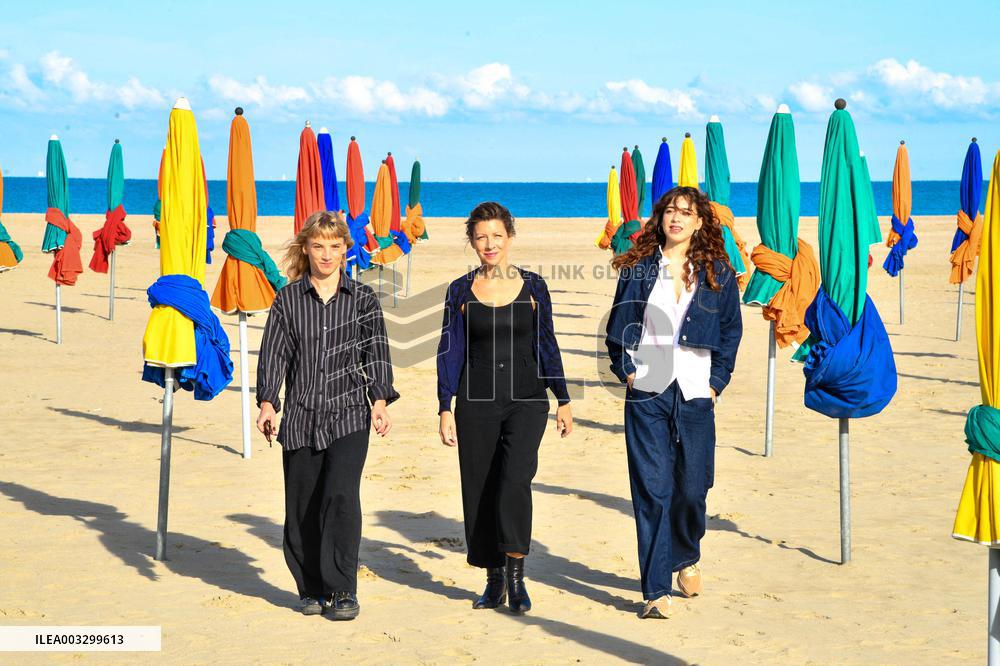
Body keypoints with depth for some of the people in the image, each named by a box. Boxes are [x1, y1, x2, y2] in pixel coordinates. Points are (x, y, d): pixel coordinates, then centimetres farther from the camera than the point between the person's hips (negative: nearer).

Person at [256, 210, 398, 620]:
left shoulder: (363, 299, 7)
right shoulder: (288, 299, 7)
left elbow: (376, 353, 2)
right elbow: (273, 354, 2)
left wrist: (380, 402, -12)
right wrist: (267, 403, -12)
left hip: (348, 417, -1)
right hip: (301, 418, 2)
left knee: (341, 496, -18)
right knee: (302, 509, 5)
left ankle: (343, 590, -7)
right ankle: (311, 590, 22)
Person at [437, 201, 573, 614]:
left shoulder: (532, 286, 4)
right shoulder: (460, 291, 4)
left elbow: (546, 346, 9)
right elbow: (450, 352, 4)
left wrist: (563, 400, 9)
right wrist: (445, 409, -1)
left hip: (526, 400, -1)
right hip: (477, 405, 1)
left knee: (514, 479, -21)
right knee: (480, 491, 4)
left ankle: (515, 573, -13)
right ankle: (495, 580, 17)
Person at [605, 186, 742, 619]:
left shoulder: (717, 273, 6)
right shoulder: (638, 268, 5)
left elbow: (732, 331, 10)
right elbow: (619, 325, 8)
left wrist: (718, 381, 3)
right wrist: (627, 370, -3)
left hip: (695, 393, 1)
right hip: (646, 394, -1)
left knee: (692, 487, 4)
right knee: (652, 490, -6)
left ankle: (686, 558, 35)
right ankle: (656, 591, -2)